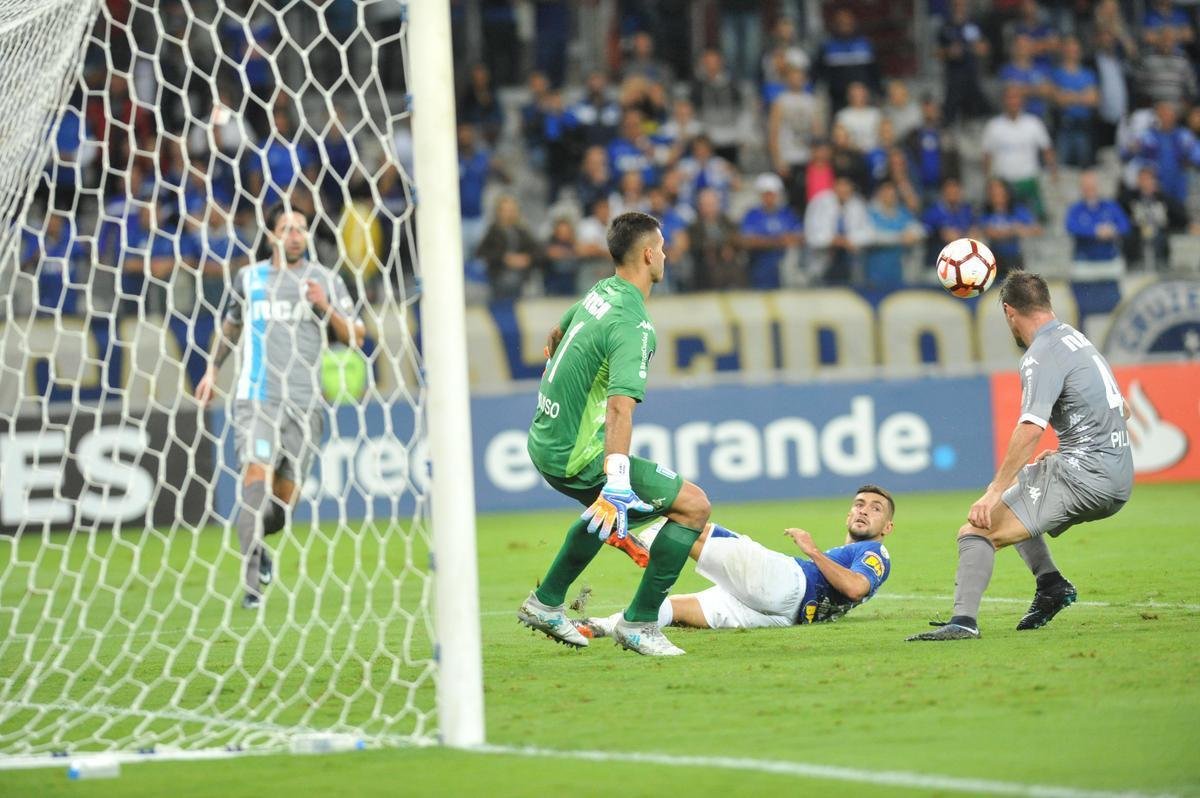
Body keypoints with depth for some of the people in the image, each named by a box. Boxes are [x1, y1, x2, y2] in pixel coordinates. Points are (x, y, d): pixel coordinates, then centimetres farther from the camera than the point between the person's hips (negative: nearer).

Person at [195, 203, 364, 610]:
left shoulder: (326, 281, 7)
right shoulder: (248, 278, 10)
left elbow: (356, 337, 5)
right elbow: (231, 325, 28)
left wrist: (325, 308, -10)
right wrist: (212, 370, 21)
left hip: (304, 402, 1)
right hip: (256, 398, -1)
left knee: (285, 498, 3)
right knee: (257, 474, -21)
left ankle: (254, 541, 36)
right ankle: (252, 580, -23)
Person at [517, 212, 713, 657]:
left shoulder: (600, 292, 6)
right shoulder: (633, 326, -22)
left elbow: (558, 333, 28)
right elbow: (620, 407, -35)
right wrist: (617, 485, -43)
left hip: (544, 440, 10)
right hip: (579, 458, -10)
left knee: (607, 508, 37)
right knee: (694, 505, -6)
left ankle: (546, 603, 41)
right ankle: (639, 623, -2)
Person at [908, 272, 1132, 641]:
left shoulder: (1042, 356, -11)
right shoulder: (1077, 339, 18)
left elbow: (1030, 429, -24)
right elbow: (1121, 410, 30)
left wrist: (995, 491, -25)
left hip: (1085, 474, -10)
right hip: (1118, 482, 10)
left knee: (977, 528, -16)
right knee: (1011, 489, 31)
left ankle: (963, 620, -34)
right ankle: (1050, 582, 16)